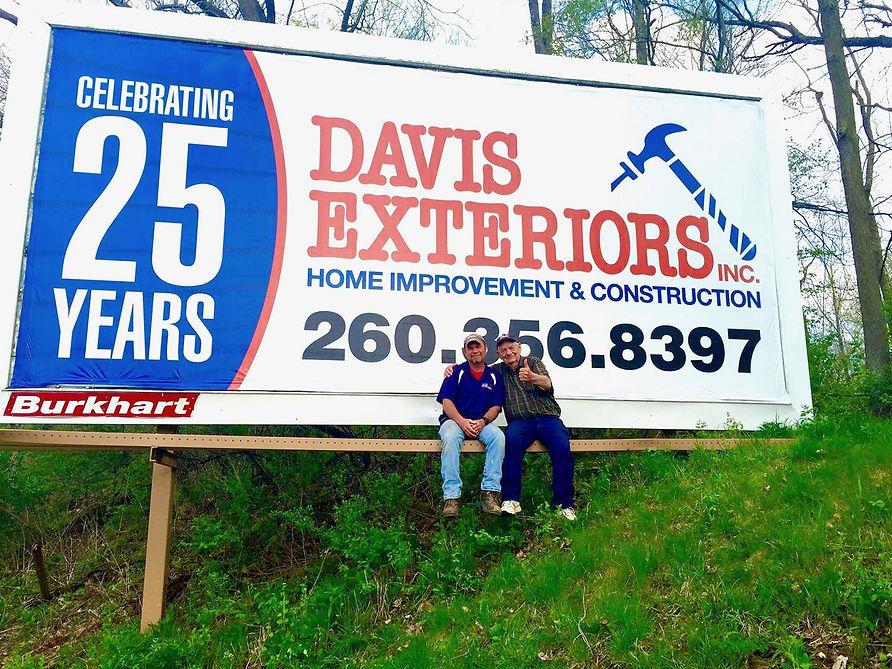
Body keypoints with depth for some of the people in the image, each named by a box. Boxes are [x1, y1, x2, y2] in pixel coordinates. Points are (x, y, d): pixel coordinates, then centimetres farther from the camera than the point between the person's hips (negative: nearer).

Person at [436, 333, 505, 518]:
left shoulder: (494, 376, 15)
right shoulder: (456, 372, 8)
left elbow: (496, 407, 9)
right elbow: (446, 402, -1)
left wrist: (483, 421, -12)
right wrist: (462, 421, -17)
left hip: (482, 424, 2)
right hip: (454, 420, -2)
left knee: (498, 437, -31)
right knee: (450, 438, -37)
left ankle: (490, 492, -30)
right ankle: (451, 497, -39)